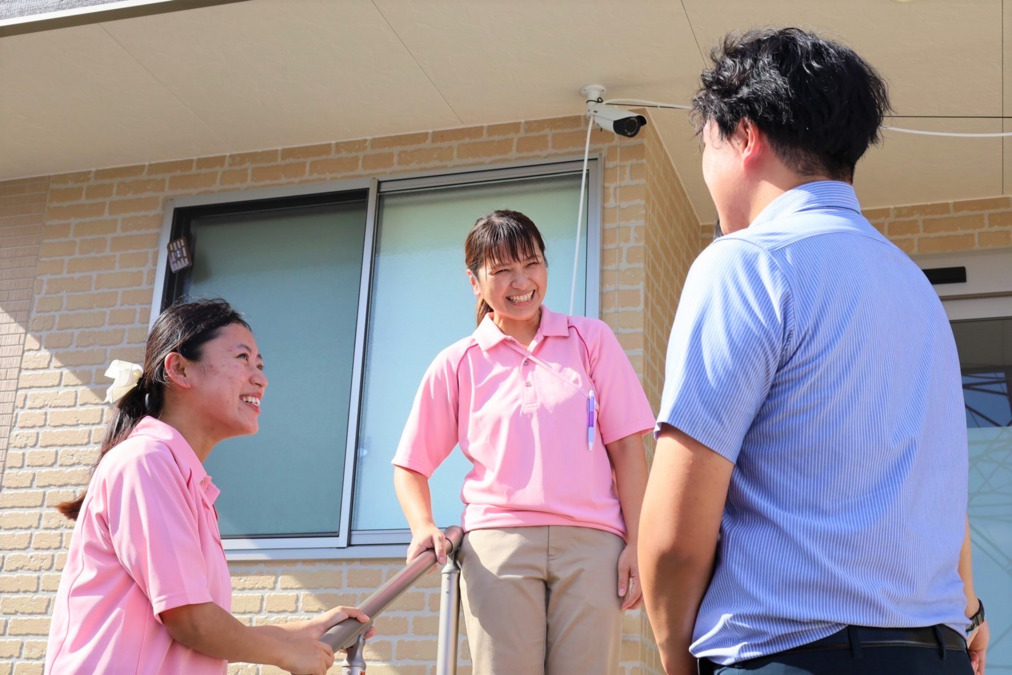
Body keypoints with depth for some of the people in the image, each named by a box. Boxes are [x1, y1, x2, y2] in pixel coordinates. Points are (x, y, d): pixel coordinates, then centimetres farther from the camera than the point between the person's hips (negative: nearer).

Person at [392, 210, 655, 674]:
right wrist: (424, 527, -5)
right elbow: (410, 465, 13)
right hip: (497, 543, 0)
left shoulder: (591, 339, 10)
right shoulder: (457, 365, 10)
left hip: (591, 540, 0)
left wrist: (635, 544, 0)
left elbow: (626, 447, 7)